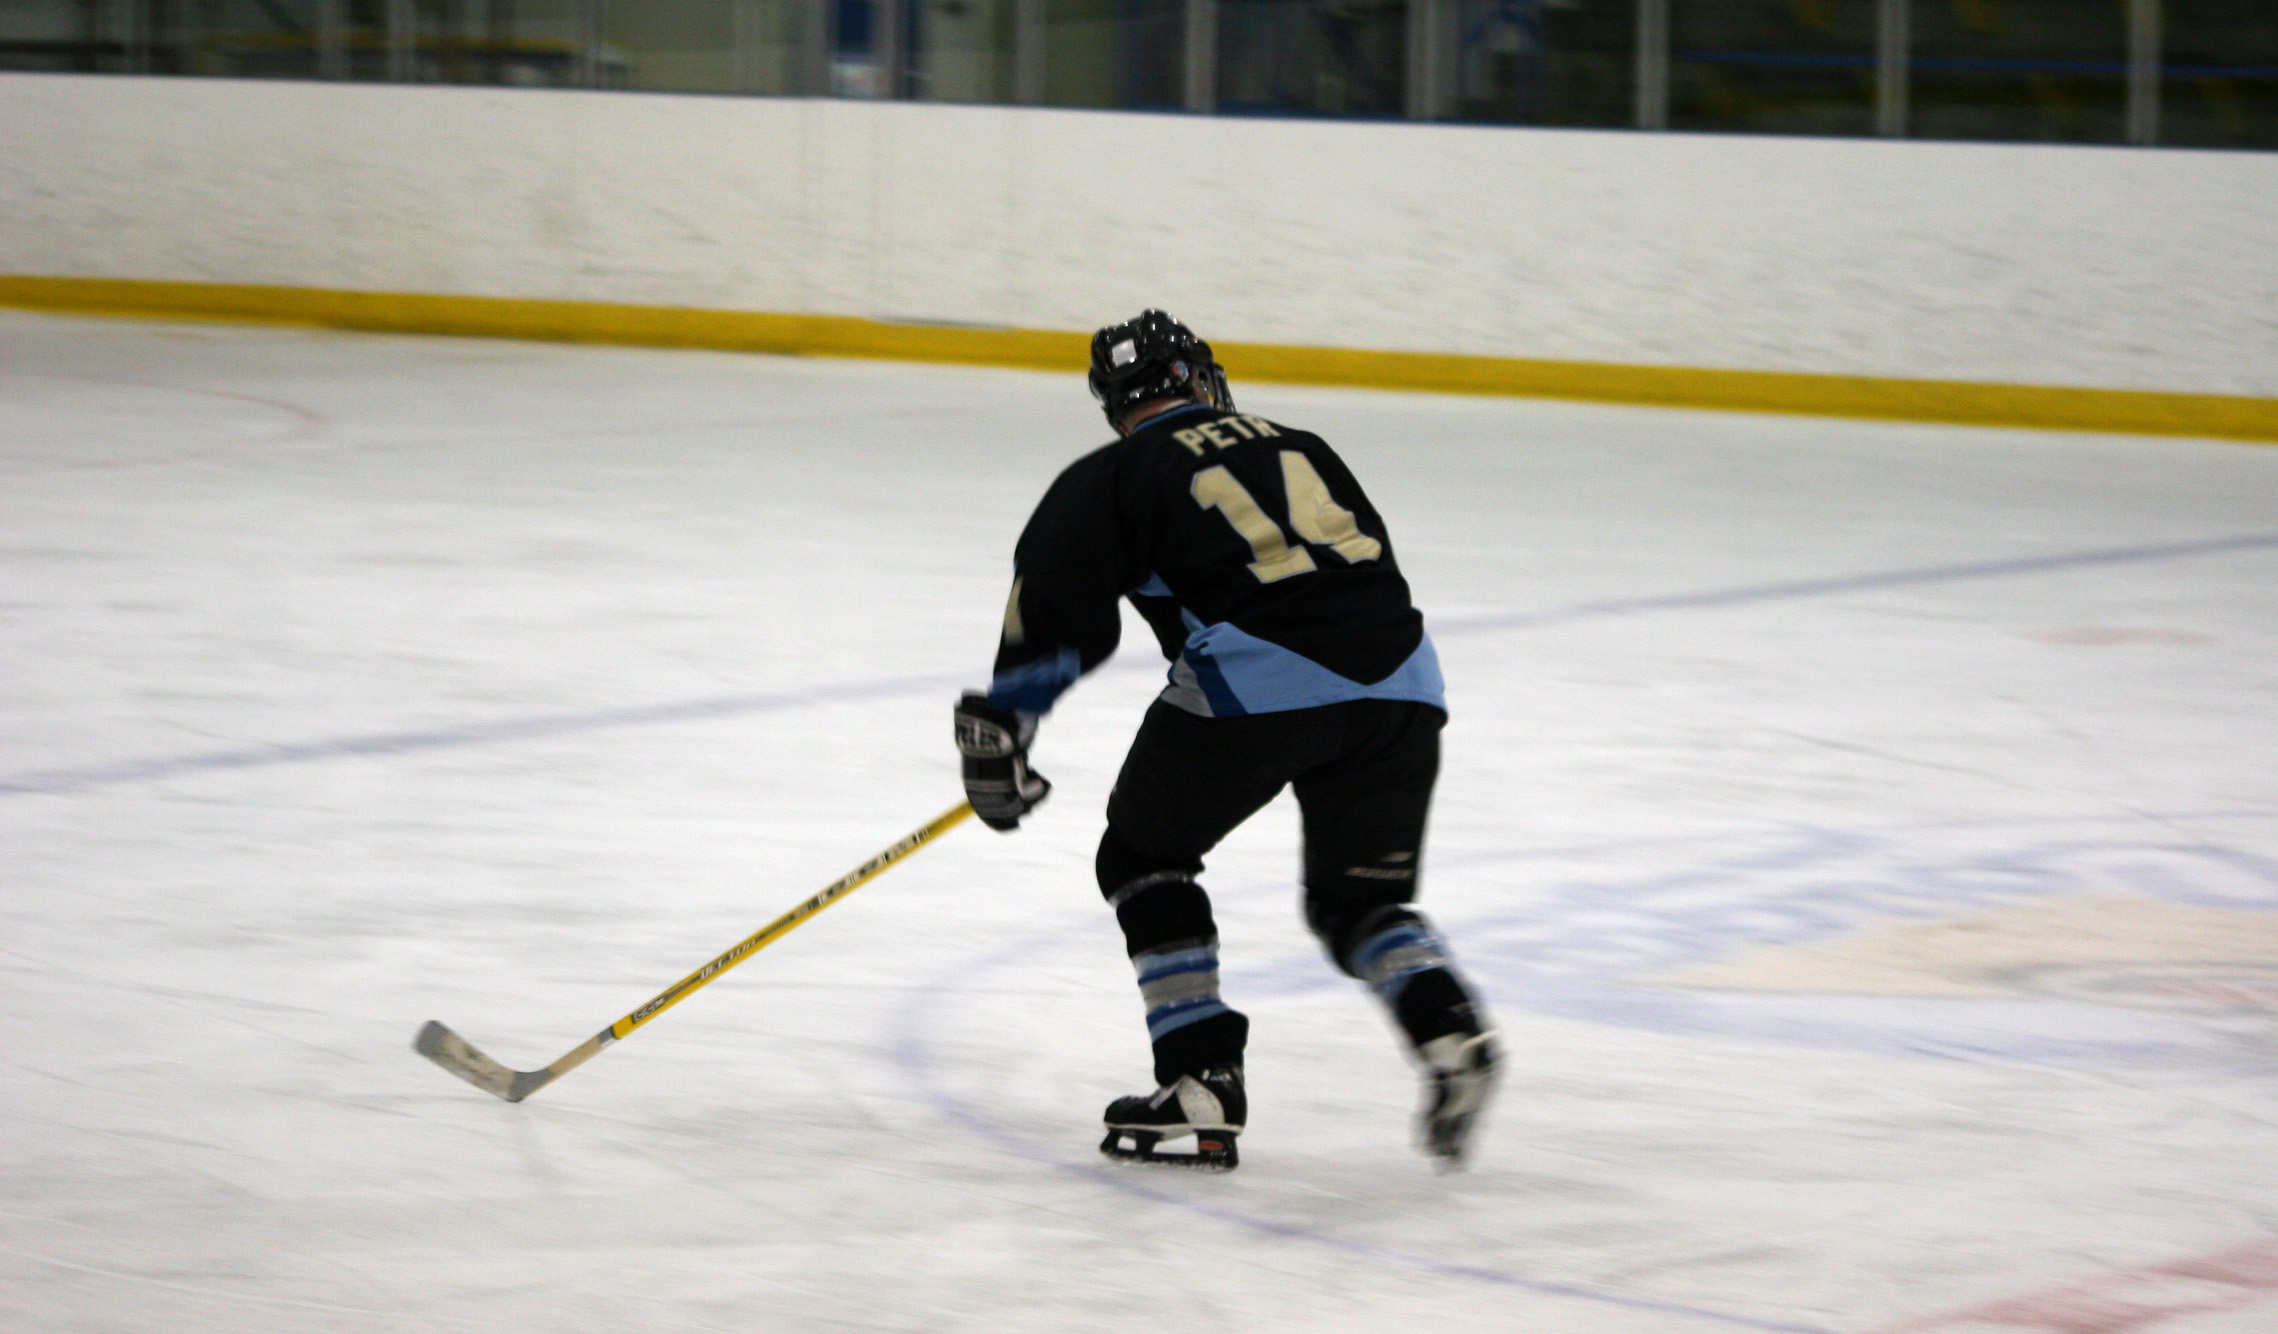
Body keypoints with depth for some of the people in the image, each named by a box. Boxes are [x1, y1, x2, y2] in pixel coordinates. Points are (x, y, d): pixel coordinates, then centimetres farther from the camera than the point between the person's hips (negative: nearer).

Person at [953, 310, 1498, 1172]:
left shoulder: (1109, 481, 13)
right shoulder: (1299, 449, 27)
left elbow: (1053, 614, 3)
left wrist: (997, 731, 12)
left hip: (1258, 680, -4)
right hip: (1399, 680, 4)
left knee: (1146, 856, 19)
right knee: (1360, 898, 22)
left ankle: (1203, 1083, 9)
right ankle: (1448, 1028, -7)